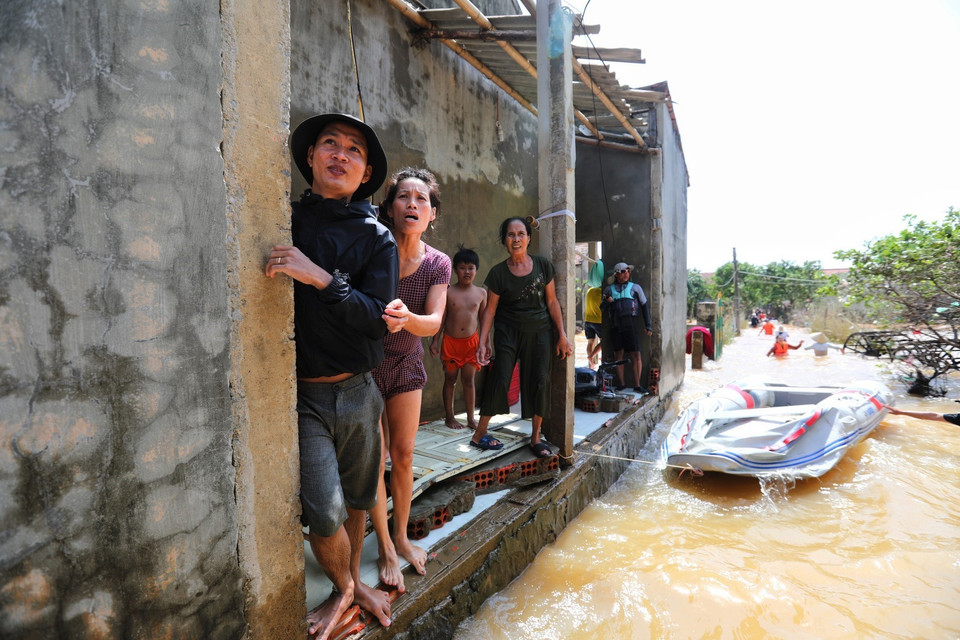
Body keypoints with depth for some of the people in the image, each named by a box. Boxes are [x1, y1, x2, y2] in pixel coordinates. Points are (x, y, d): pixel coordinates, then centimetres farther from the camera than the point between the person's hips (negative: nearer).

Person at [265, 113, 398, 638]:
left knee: (356, 500, 17)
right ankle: (341, 588, 25)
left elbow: (376, 318, -11)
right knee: (323, 511, -8)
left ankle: (354, 580, 45)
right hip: (302, 393, -1)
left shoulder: (375, 236, -1)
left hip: (357, 391, 1)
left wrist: (321, 278, -22)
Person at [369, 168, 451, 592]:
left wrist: (407, 318, -43)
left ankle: (401, 536, 30)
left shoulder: (437, 264, -10)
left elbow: (434, 322, -22)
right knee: (375, 459, 2)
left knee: (404, 455, 10)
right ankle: (385, 547, 20)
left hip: (407, 363, 3)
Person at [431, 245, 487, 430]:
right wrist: (435, 341, -1)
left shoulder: (481, 293, 2)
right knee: (450, 379, 9)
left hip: (471, 341, 1)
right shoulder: (448, 292, -3)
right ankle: (449, 416, 21)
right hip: (450, 341, -1)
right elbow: (441, 318, 1)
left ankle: (471, 417, 18)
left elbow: (483, 319, 8)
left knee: (469, 380, 7)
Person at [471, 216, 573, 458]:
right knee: (498, 379, -8)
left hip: (539, 332, 2)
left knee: (540, 382, 0)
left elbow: (552, 302, 4)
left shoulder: (543, 266, 1)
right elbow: (490, 309, -1)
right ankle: (479, 435, 6)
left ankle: (536, 437, 16)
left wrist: (562, 336, 1)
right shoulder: (498, 272, -4)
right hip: (508, 332, -2)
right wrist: (483, 342, -8)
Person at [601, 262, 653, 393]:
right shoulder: (609, 290, 15)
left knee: (636, 354, -7)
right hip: (615, 325, 1)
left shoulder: (635, 287, 12)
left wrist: (648, 326, 8)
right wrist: (607, 302, -5)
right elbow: (604, 311, 18)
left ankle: (637, 384, -2)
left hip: (629, 323, -1)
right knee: (619, 354, 1)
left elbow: (644, 306, 13)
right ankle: (622, 383, 6)